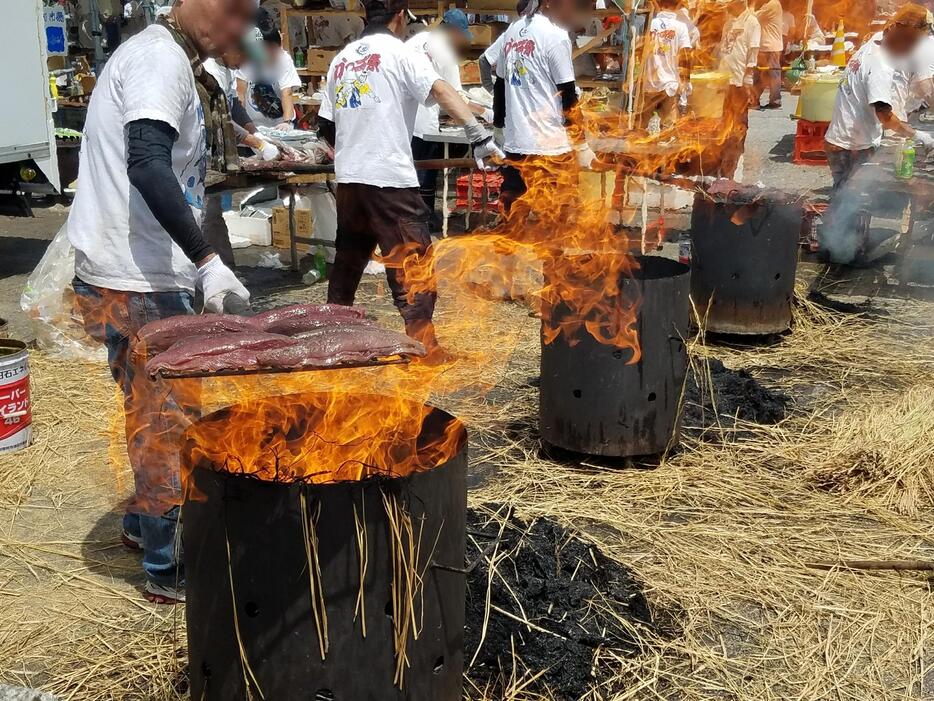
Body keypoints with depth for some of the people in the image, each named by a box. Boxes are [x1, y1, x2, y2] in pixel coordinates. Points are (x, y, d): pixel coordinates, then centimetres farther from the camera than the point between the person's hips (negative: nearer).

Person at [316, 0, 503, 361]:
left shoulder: (341, 59, 15)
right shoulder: (401, 53, -3)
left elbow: (325, 125, 17)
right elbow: (442, 92, -20)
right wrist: (479, 136, -30)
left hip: (348, 178, 7)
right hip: (390, 178, -7)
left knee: (348, 257, 20)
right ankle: (424, 348, -8)